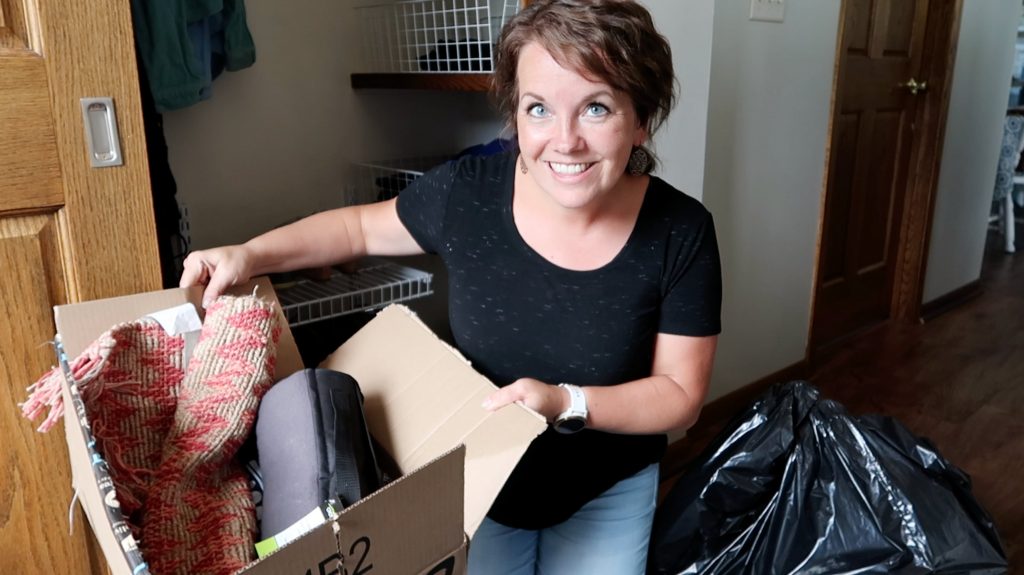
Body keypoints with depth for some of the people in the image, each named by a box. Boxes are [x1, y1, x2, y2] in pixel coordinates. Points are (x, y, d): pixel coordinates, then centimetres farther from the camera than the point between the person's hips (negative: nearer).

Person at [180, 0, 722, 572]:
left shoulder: (681, 233, -21)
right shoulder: (467, 191, -20)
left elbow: (682, 395, -14)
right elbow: (361, 226, -1)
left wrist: (566, 402, -29)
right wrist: (249, 255, -13)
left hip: (607, 496, 1)